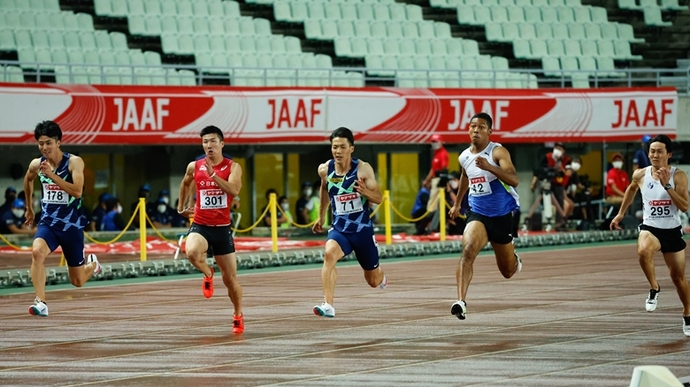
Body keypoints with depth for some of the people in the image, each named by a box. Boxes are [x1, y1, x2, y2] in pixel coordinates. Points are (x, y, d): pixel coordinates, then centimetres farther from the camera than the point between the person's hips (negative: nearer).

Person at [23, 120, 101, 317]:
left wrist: (52, 175, -34)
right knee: (37, 252, -33)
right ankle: (40, 302, -33)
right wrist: (29, 207, 31)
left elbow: (77, 191, -27)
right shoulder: (36, 164, -2)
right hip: (48, 222, 2)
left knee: (77, 281, 9)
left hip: (71, 225, -2)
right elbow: (28, 180, 23)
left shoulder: (74, 162, -14)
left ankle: (91, 263, 44)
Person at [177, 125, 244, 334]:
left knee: (230, 278, 5)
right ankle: (208, 274, 1)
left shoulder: (232, 167, -5)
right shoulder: (194, 167, 2)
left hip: (222, 227, -1)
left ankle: (238, 315, 28)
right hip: (200, 225, 1)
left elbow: (234, 190, -23)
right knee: (192, 252, -34)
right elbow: (186, 184, 25)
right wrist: (181, 207, 29)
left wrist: (213, 175, -32)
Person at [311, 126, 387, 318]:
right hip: (339, 228, 1)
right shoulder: (325, 170, -5)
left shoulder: (363, 169, -13)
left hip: (363, 229, -1)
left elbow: (379, 198, -8)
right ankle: (328, 305, -39)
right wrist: (321, 217, 26)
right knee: (329, 254, -34)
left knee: (373, 281, 14)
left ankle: (380, 276, 55)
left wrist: (366, 192, -30)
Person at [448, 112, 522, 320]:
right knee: (468, 251, -29)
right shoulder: (464, 157, 3)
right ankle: (461, 301, -36)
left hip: (502, 216, -2)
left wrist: (489, 167, -41)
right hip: (477, 214, 2)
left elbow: (514, 180, -29)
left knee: (508, 271, 14)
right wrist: (457, 203, 35)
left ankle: (515, 260, 53)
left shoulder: (498, 152, -14)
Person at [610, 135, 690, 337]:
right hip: (650, 228, 0)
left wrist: (666, 185, -27)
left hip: (672, 231, 0)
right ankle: (654, 289, -13)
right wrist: (621, 213, 23)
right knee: (643, 251, -36)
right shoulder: (640, 175, -4)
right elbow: (631, 189, 19)